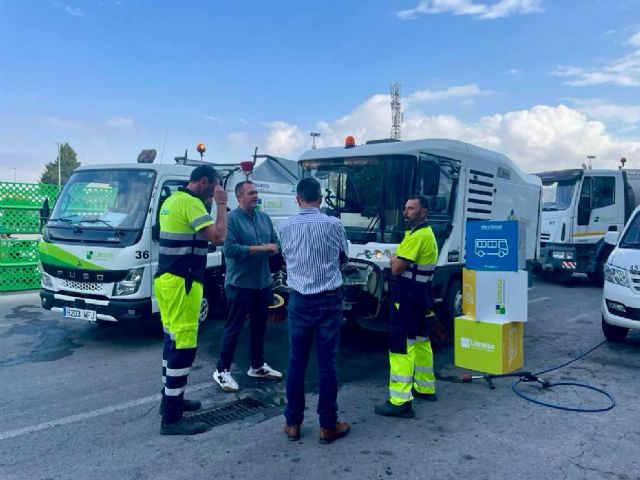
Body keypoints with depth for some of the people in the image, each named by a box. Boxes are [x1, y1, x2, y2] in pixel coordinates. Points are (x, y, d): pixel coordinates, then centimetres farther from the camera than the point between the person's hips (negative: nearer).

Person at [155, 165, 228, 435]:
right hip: (182, 283, -11)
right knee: (184, 346, -6)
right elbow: (218, 236, -22)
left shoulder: (172, 200, 16)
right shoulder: (190, 202, -15)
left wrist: (212, 203, 15)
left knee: (173, 340, 18)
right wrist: (221, 204, -9)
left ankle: (170, 399, 30)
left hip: (167, 279, 11)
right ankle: (171, 418, -1)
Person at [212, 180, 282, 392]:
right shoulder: (231, 218, -11)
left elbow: (275, 245, 13)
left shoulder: (264, 218, 11)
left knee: (259, 326, 16)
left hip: (263, 283, 7)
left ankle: (257, 365, 31)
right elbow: (230, 249, -21)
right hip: (240, 284, -7)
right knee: (233, 328, 1)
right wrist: (260, 248, -18)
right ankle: (222, 371, 12)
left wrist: (272, 248, -11)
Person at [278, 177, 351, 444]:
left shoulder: (286, 226, -1)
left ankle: (293, 423, 19)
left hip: (299, 300, 2)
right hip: (328, 300, -1)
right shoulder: (333, 225, -6)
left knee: (296, 362, 9)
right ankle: (328, 425, 13)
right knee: (326, 362, 4)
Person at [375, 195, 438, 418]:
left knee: (401, 345, -10)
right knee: (420, 340, 20)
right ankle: (426, 387, 33)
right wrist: (399, 260, 5)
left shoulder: (417, 236, -18)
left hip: (408, 294, -11)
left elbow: (397, 268, -20)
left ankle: (400, 401, -10)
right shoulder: (428, 233, 16)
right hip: (421, 293, 11)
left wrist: (394, 260, 0)